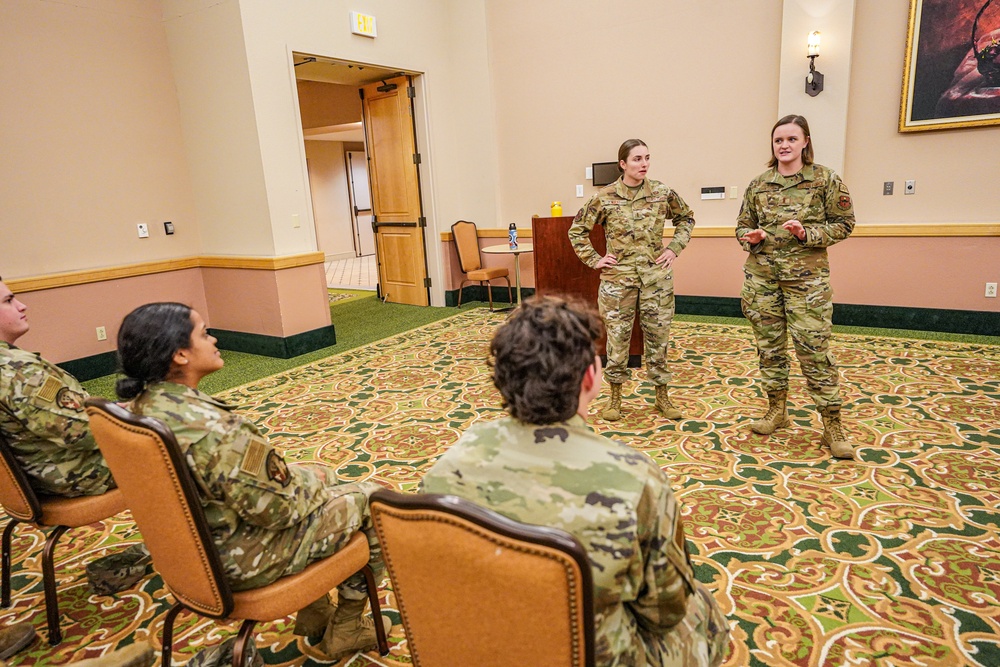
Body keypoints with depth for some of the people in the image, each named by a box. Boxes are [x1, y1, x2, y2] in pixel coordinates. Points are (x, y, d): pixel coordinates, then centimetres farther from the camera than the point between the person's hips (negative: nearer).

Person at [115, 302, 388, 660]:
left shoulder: (145, 405, -5)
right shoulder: (214, 429, -34)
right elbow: (277, 506, -26)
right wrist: (309, 479, -6)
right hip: (243, 557, -9)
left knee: (323, 474, 25)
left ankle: (314, 611, 33)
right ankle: (346, 628, 21)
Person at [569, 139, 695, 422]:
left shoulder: (662, 193, 1)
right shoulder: (605, 197, -4)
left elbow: (686, 218, 17)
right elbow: (577, 230, 6)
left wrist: (674, 248, 6)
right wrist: (594, 259, -1)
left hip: (657, 277, 2)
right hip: (618, 278, -1)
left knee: (658, 336, 8)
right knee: (617, 337, 5)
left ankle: (662, 396, 22)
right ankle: (615, 397, 20)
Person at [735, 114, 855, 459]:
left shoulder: (825, 179, 0)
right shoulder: (758, 184, 8)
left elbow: (843, 223, 1)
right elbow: (742, 226, 14)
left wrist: (807, 233, -15)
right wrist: (751, 237, -8)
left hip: (806, 276, -3)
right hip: (761, 275, 4)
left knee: (814, 349, -5)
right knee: (769, 346, 10)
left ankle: (832, 425, 7)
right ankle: (777, 410, 27)